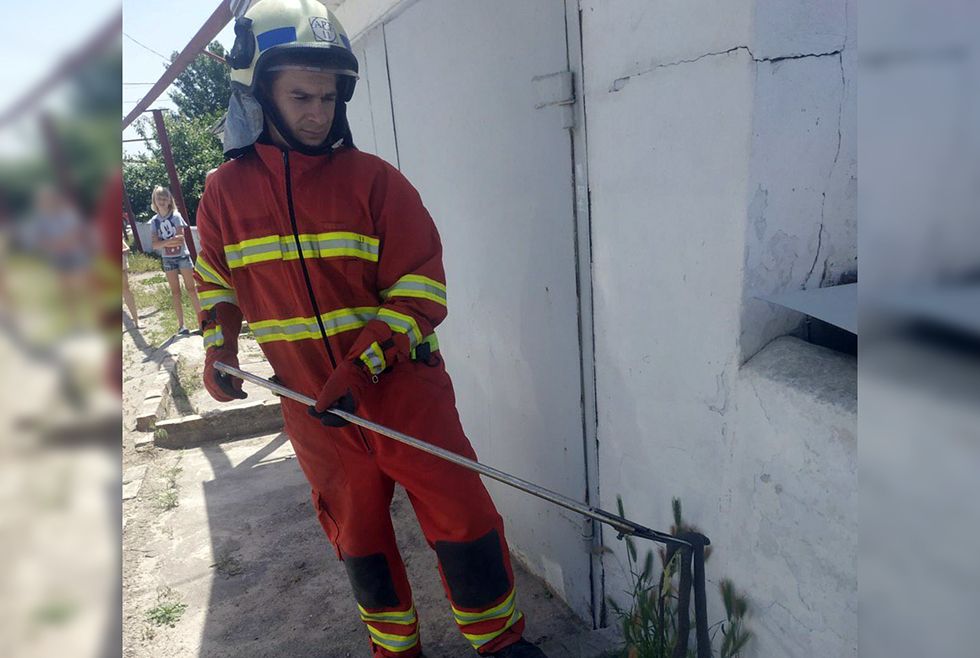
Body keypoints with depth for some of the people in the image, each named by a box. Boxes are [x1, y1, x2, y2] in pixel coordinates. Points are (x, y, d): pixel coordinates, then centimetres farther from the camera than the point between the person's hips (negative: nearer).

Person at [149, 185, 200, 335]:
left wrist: (164, 242, -22)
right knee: (175, 293, 5)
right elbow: (155, 245, -8)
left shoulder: (176, 216, -5)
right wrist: (168, 242, -25)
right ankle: (181, 325, 9)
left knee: (191, 289, -1)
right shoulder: (154, 221, 1)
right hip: (168, 259, 3)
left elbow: (180, 238, -14)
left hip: (182, 256, -3)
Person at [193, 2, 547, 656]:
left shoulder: (374, 179, -8)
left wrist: (359, 365, -21)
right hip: (313, 406, 3)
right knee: (358, 537, 17)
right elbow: (215, 279, 19)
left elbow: (419, 289, -12)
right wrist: (219, 350, 5)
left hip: (404, 389, -2)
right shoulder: (225, 193, 2)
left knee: (464, 521, 0)